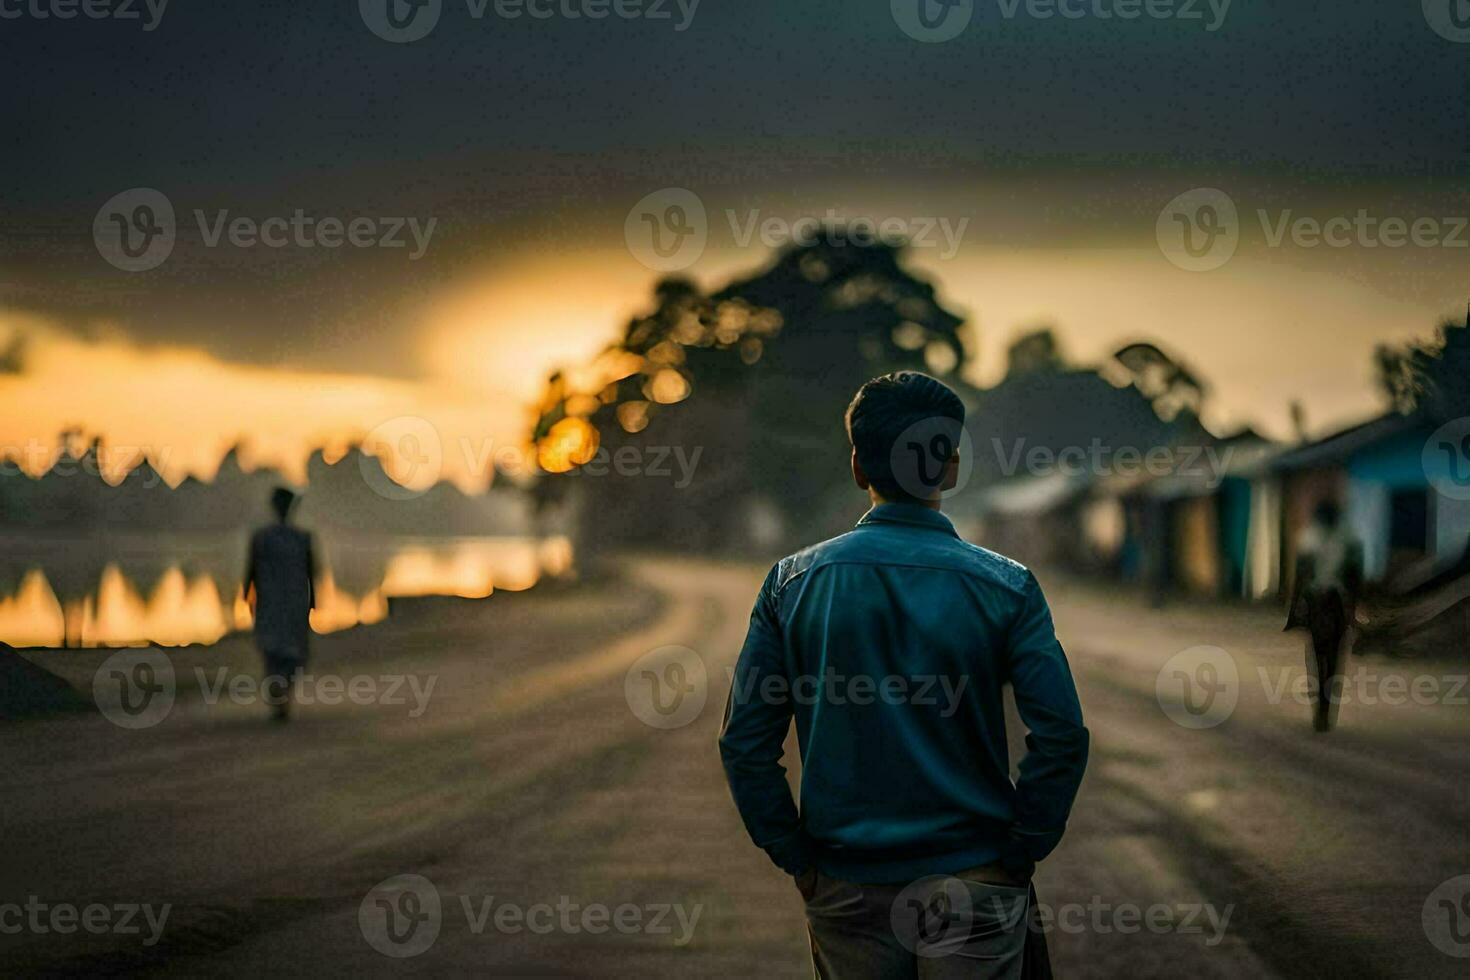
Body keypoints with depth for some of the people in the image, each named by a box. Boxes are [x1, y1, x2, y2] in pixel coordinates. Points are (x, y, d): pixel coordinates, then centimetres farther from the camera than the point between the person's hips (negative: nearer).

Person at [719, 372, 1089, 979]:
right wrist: (1020, 851, -1)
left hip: (845, 891, 2)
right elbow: (1062, 737, -12)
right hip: (973, 885, -2)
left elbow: (744, 744, -3)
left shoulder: (793, 582, -2)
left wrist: (798, 860, 4)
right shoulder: (1005, 587, -6)